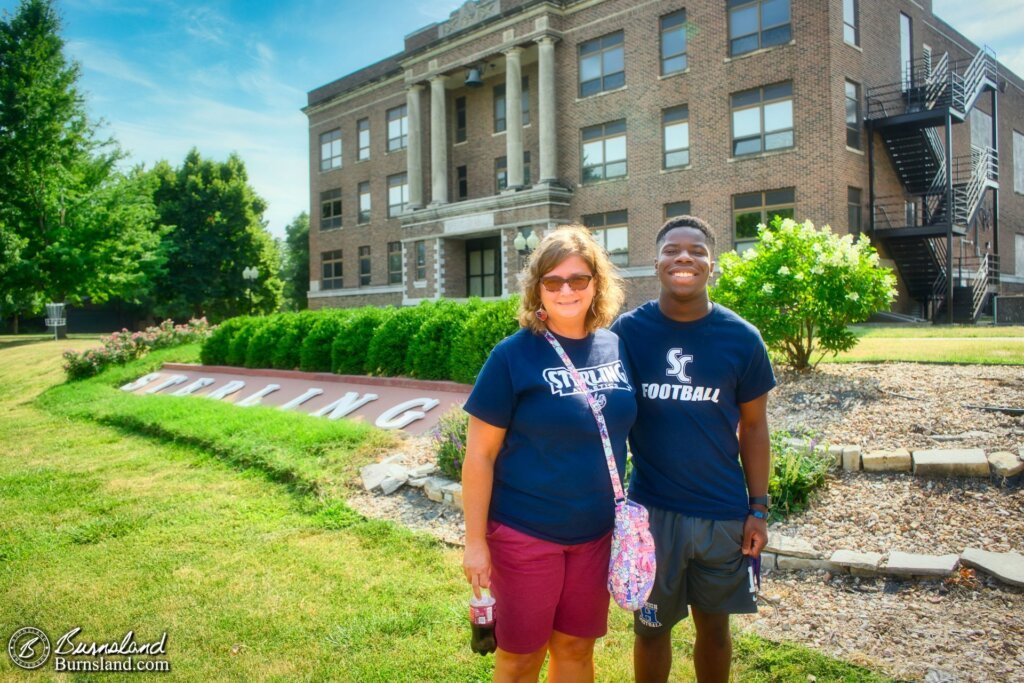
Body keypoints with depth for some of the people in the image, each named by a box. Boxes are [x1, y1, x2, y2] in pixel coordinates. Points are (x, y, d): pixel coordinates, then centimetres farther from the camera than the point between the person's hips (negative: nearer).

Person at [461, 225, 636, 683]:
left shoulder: (615, 348, 0)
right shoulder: (514, 355, -14)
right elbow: (479, 456, -11)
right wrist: (475, 541, -11)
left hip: (596, 532, 5)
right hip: (526, 534, -4)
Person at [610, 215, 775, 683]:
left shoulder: (742, 338, -4)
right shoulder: (628, 331, -7)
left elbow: (753, 426, 3)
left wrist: (758, 508, 1)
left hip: (724, 513, 1)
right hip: (650, 511, -1)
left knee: (713, 626, 18)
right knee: (651, 628, 15)